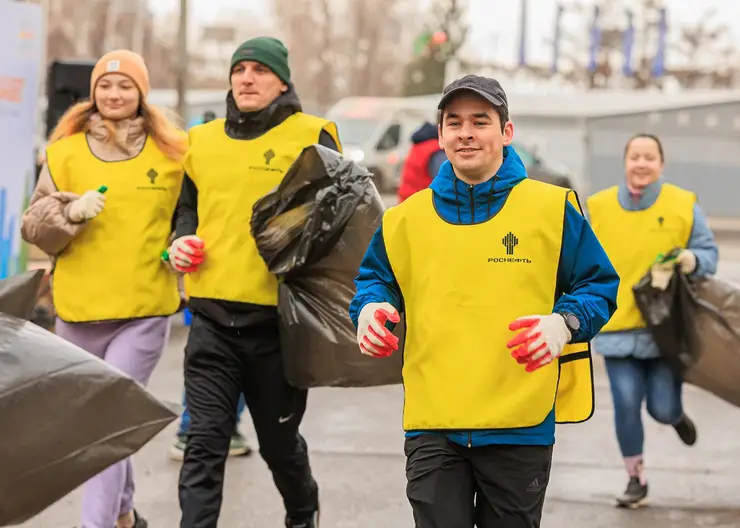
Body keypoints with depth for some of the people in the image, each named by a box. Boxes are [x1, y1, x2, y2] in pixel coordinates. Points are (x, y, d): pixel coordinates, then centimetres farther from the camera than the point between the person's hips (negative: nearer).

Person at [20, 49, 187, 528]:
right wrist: (70, 212, -18)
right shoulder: (65, 150, 3)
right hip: (78, 311, 3)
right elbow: (34, 227, 0)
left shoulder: (173, 151, 2)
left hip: (145, 312, -3)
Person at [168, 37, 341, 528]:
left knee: (278, 441, 15)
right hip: (212, 319, 3)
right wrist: (181, 241, 5)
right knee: (205, 443, -4)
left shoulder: (310, 137, -2)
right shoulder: (202, 141, 11)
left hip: (277, 319, -2)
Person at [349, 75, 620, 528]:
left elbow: (599, 284, 3)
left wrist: (564, 323, -15)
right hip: (433, 425, 1)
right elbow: (375, 277, 19)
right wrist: (370, 308, -3)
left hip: (521, 425, -1)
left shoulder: (552, 207, -1)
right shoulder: (409, 216, 6)